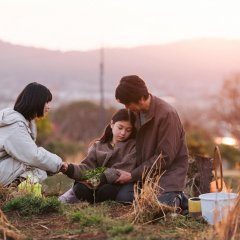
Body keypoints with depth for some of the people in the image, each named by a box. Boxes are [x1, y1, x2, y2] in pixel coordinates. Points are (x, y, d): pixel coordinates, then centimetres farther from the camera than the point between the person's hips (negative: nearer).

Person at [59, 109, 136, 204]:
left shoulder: (133, 146, 1)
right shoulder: (98, 145, 12)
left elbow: (124, 170, -14)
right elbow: (87, 167, -2)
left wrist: (101, 177, -29)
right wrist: (69, 169, -23)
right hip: (98, 183, 3)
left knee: (106, 191, -35)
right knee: (81, 189, -28)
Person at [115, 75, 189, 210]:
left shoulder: (167, 114, -20)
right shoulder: (137, 112, 4)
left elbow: (165, 157, -20)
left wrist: (133, 175, -18)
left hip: (170, 170, -7)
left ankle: (177, 199, 11)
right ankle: (175, 197, 14)